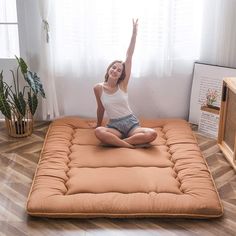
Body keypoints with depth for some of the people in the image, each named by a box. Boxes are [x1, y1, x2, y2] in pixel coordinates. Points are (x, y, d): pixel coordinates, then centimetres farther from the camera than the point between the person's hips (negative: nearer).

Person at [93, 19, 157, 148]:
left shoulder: (122, 84, -1)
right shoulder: (98, 88, 0)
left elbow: (129, 56, -5)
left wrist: (134, 32, -8)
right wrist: (98, 125, 29)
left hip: (130, 123, 1)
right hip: (114, 125, -1)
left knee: (152, 134, -29)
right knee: (98, 132, -36)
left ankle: (117, 141, -23)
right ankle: (129, 144, -30)